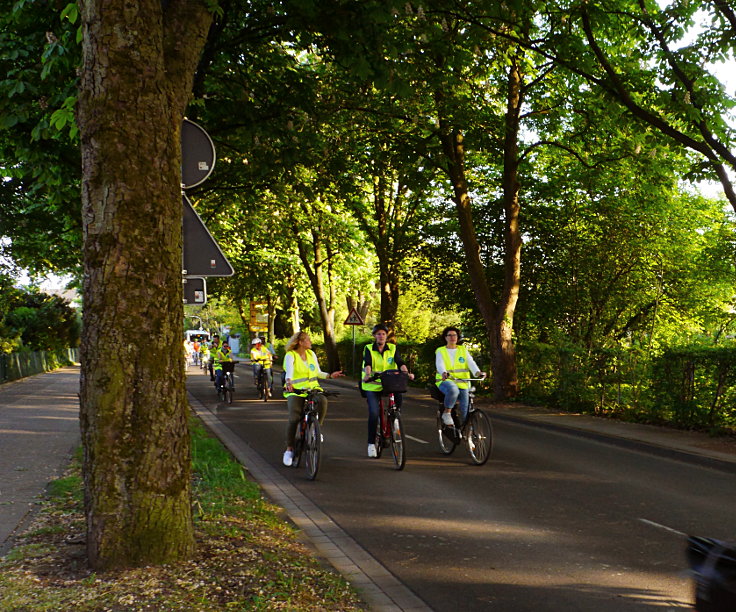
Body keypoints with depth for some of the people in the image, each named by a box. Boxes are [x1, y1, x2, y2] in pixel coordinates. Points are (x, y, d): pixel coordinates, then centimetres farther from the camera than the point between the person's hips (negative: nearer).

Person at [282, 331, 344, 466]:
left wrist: (330, 375, 1)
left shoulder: (311, 354, 13)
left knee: (322, 401, -30)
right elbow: (289, 370, -25)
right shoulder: (290, 355, -5)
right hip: (295, 391, -4)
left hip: (312, 389, 4)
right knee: (294, 418, -21)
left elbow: (318, 372, 18)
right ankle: (289, 449, -4)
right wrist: (288, 381, -45)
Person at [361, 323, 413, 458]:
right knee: (374, 413, -13)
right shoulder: (369, 349, -1)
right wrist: (368, 374, -39)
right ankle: (371, 443, 0)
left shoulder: (392, 348, 4)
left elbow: (400, 362, -10)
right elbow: (367, 363, -18)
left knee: (398, 397, -25)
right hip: (372, 386, -2)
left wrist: (406, 373, -29)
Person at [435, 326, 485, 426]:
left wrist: (477, 372, -25)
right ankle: (446, 413, -17)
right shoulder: (440, 351, 8)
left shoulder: (463, 350, 14)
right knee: (453, 390, -38)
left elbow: (471, 363, -3)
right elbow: (439, 364, -12)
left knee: (464, 412, -7)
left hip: (462, 383, 3)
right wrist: (444, 373, -36)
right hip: (445, 381, -3)